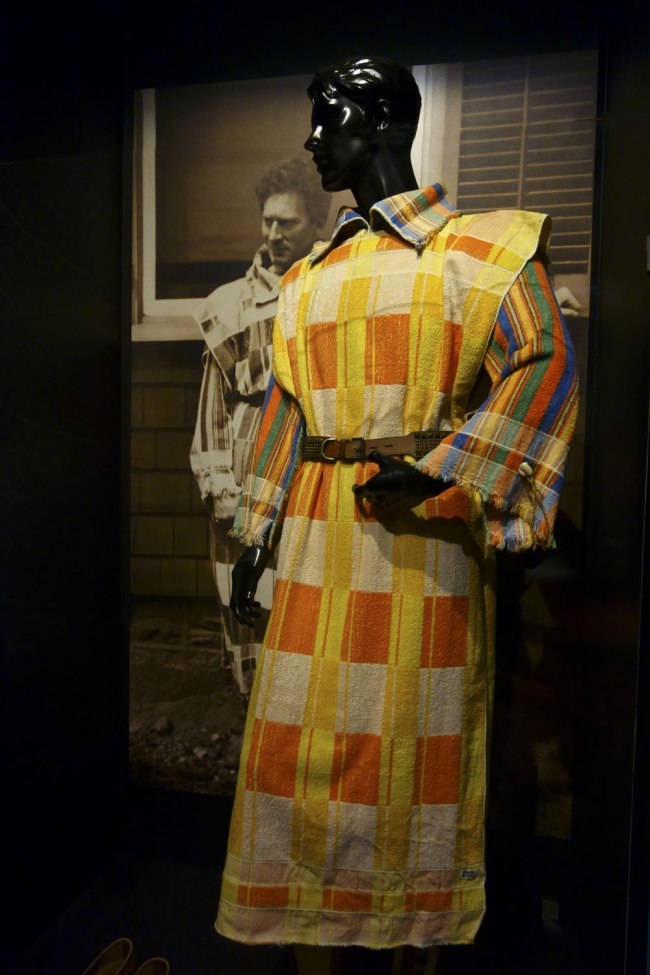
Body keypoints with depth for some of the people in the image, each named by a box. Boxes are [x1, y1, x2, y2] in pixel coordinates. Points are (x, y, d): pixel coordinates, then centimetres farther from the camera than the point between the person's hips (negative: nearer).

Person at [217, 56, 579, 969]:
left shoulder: (474, 248, 2)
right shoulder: (310, 276, 17)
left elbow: (545, 364, -9)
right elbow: (286, 409, 15)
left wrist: (434, 470, -17)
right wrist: (254, 541, 11)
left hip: (421, 533, -5)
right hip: (320, 533, 5)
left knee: (409, 730, 6)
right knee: (310, 729, 9)